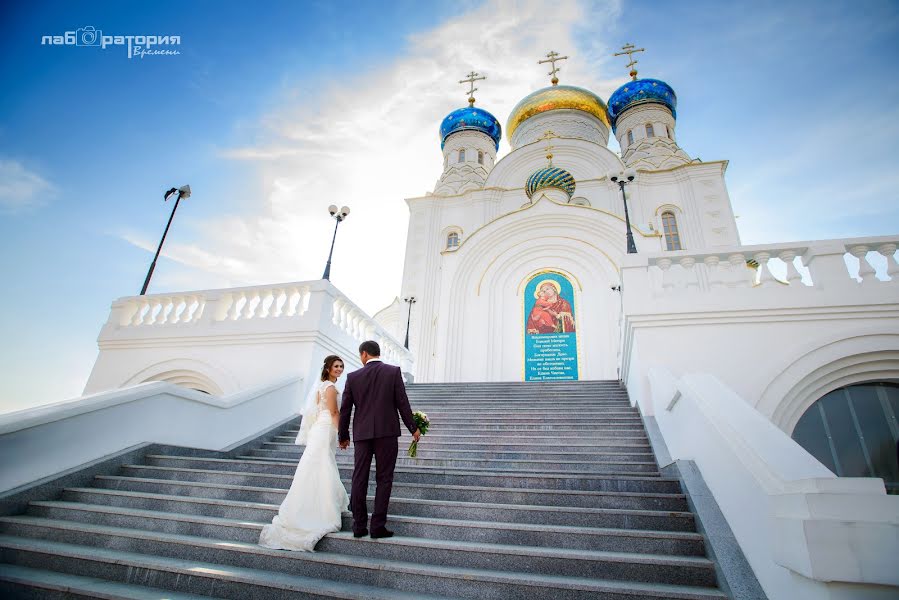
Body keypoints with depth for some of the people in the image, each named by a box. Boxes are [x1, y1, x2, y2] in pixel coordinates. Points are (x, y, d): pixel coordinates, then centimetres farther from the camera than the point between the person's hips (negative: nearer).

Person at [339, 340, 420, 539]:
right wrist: (413, 428, 5)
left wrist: (343, 436, 17)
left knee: (359, 480, 10)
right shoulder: (393, 371, -3)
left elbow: (345, 409, 5)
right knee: (384, 479, 6)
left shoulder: (353, 377, 2)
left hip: (362, 434, 2)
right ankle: (378, 526, 7)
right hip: (386, 432, -2)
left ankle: (359, 525, 16)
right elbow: (402, 403, -5)